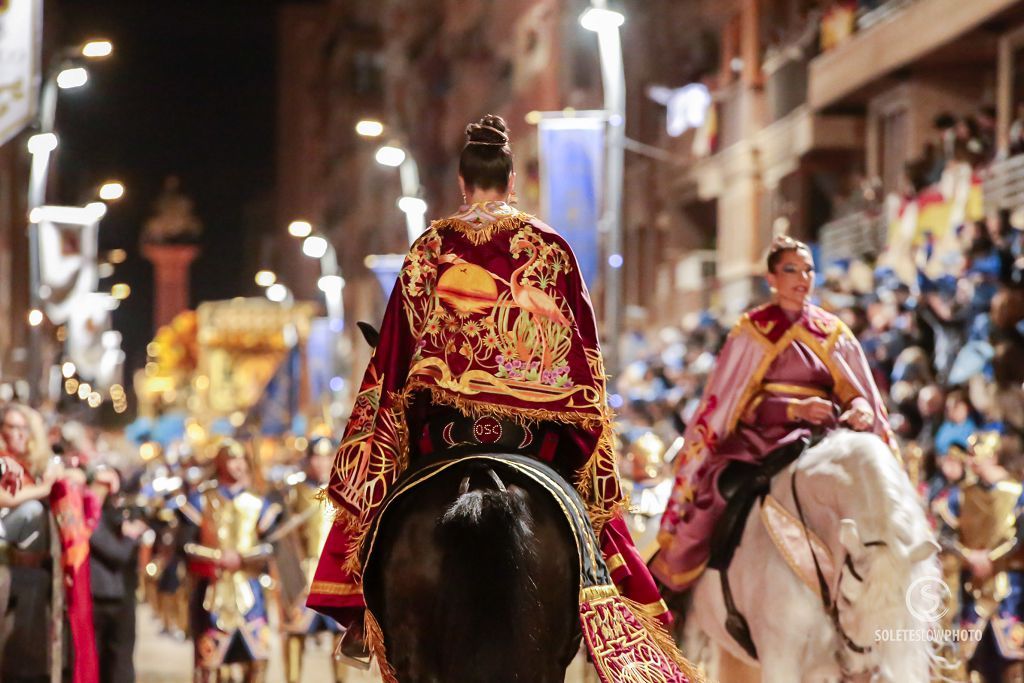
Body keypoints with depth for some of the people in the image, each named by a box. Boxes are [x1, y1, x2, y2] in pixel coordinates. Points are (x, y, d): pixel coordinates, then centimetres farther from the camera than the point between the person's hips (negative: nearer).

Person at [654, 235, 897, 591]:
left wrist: (860, 410, -16)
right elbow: (738, 403, -3)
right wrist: (796, 408, -19)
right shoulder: (753, 331, 5)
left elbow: (855, 391, 10)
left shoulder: (832, 332, 15)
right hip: (763, 437, -3)